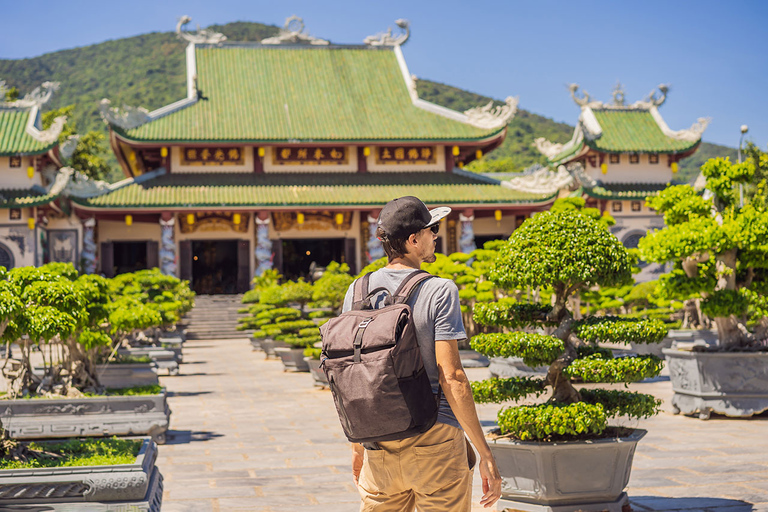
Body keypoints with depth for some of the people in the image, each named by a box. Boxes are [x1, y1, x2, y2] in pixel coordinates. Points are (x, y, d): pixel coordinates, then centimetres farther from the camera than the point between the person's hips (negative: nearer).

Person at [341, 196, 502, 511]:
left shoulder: (357, 292, 4)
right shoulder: (439, 291, -11)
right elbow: (451, 378, -16)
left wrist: (358, 445, 19)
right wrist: (485, 454, -10)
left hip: (380, 449, 5)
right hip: (434, 439, -4)